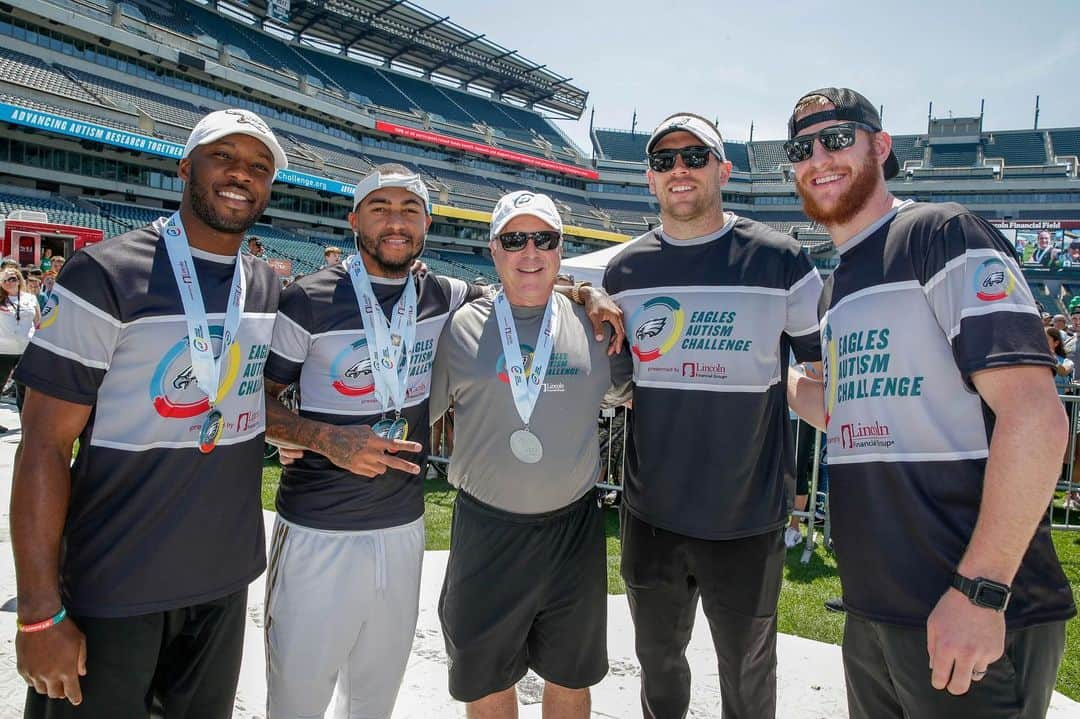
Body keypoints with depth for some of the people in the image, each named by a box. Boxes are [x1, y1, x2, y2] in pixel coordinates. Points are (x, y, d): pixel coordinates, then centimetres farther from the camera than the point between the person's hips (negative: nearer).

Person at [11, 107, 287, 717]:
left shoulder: (272, 290, 3)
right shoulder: (106, 274, -12)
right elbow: (44, 445, -13)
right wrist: (40, 613, -14)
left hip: (226, 580, 5)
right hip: (111, 593, -5)